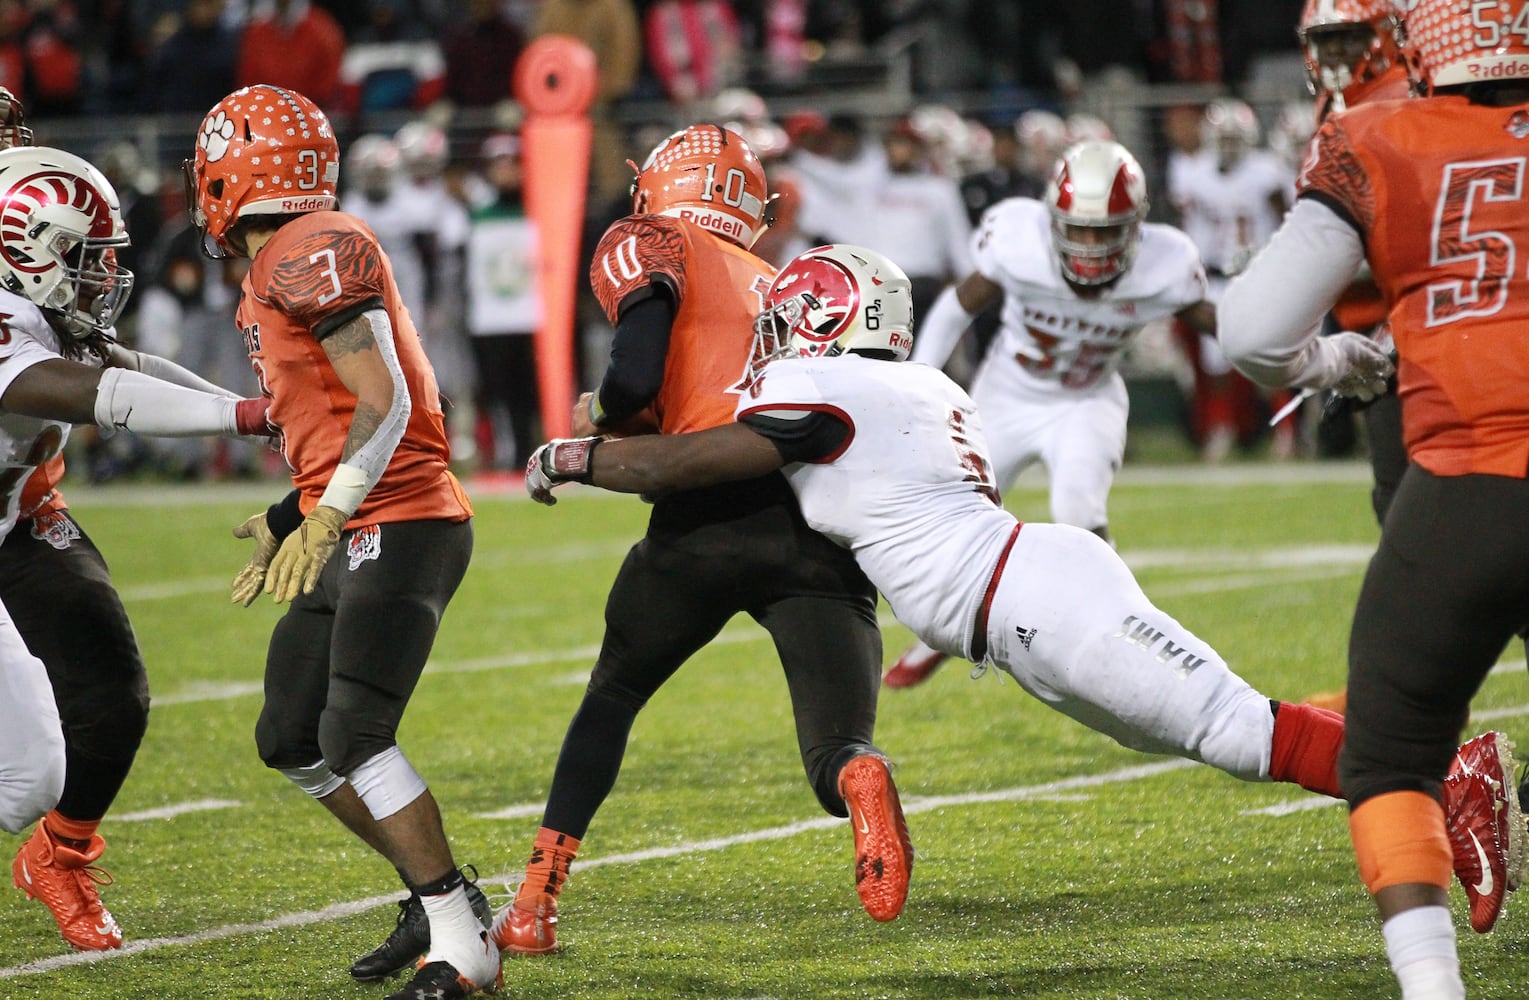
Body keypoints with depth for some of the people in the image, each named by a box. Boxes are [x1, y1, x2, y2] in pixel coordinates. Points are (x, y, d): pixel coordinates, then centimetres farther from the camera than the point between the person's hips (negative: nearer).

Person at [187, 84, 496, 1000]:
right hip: (356, 539, 11)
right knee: (292, 739, 12)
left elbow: (383, 404, -20)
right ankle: (437, 895, 20)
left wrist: (321, 522, -25)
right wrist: (286, 524, 26)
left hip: (399, 529, -11)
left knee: (354, 735, -18)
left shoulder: (313, 255, -14)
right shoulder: (275, 279, 17)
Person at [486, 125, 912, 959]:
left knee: (611, 698, 21)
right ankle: (860, 781, -37)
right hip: (826, 522, 3)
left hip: (717, 510, -3)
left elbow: (636, 379, -3)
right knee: (838, 749, 0)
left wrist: (598, 418, 19)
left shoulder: (649, 247, 15)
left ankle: (535, 905, 18)